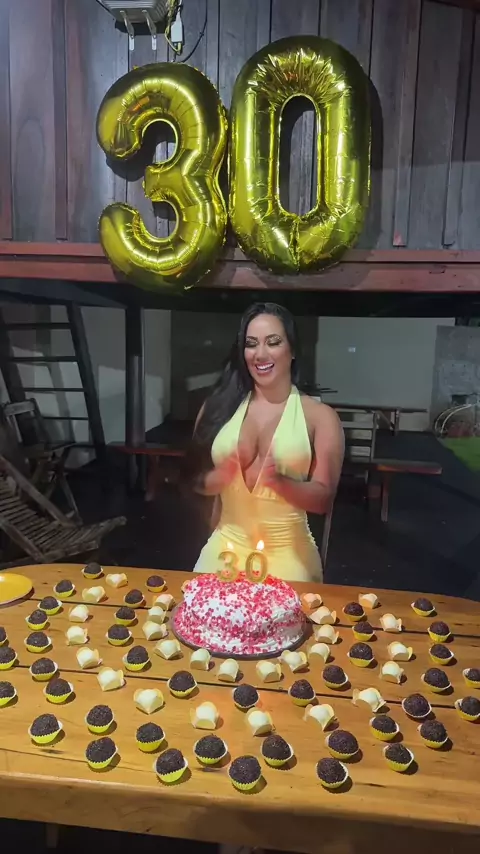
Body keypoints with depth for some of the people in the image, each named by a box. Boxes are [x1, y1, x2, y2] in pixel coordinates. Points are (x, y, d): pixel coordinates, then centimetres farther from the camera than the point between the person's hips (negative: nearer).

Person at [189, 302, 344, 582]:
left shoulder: (320, 416, -2)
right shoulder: (219, 406, 4)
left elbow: (324, 499, -6)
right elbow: (198, 482, 7)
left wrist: (278, 481, -25)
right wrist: (223, 476, -16)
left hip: (288, 553, -2)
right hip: (226, 546, 2)